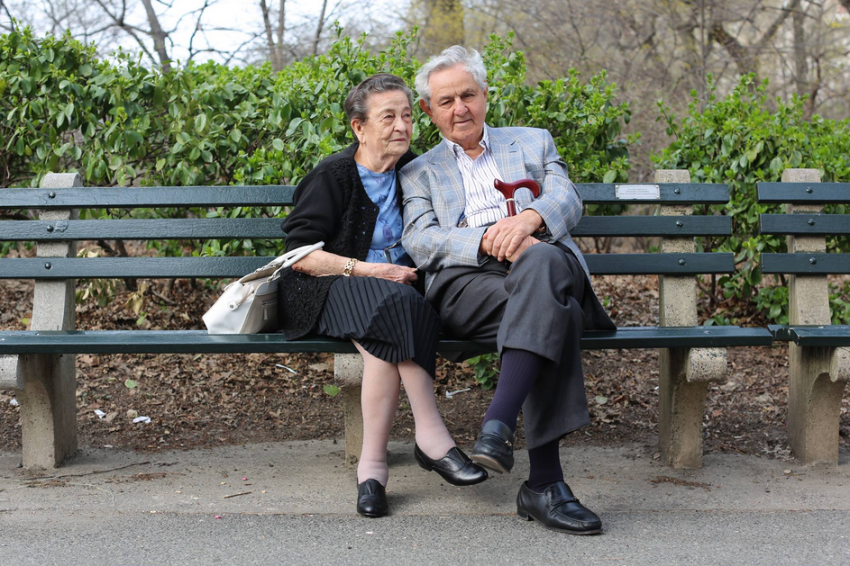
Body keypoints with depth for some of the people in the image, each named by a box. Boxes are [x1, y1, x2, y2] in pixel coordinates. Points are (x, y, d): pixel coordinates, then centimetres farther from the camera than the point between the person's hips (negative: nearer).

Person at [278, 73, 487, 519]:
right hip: (332, 291, -4)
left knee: (387, 341, -32)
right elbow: (299, 254, -8)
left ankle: (372, 465, -28)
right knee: (393, 307, -36)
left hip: (397, 286, 4)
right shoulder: (333, 176, -4)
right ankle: (431, 438, -31)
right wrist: (366, 270, -17)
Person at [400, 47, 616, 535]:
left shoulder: (534, 143, 29)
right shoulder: (420, 173, 26)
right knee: (554, 312, -36)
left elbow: (567, 200, 9)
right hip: (465, 284, -1)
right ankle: (546, 480, -40)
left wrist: (528, 219, -17)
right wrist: (487, 242, -14)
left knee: (542, 262, -40)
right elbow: (420, 242, 6)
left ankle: (499, 426, -48)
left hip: (547, 266, 1)